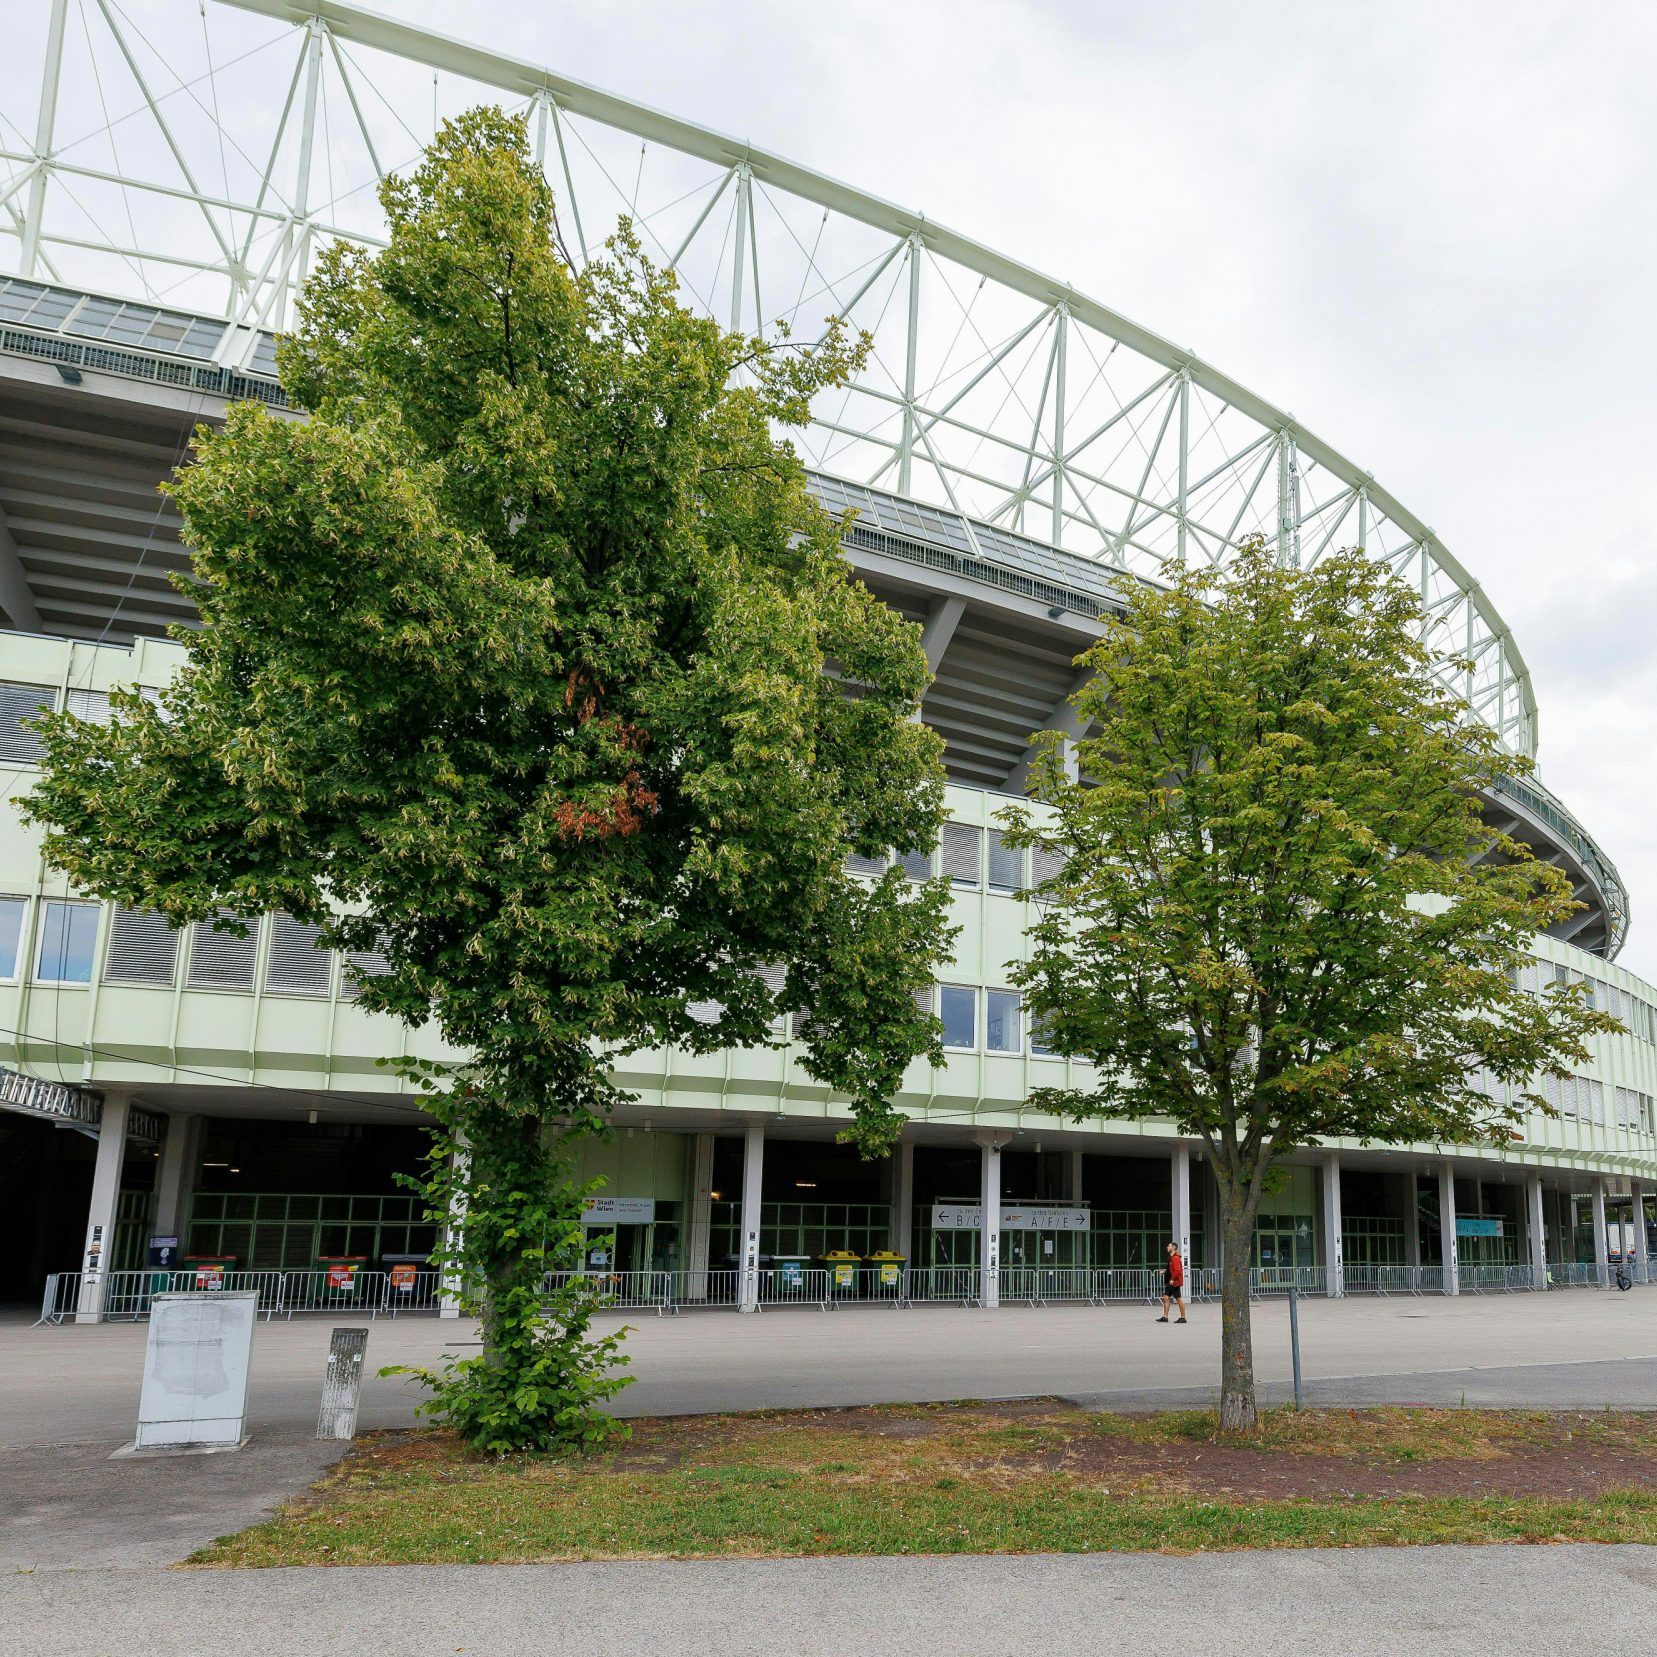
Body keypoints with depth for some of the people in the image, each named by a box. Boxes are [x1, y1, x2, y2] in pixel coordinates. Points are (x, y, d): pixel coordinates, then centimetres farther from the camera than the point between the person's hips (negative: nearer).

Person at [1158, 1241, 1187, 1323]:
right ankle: (1165, 1317, 8)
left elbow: (1177, 1270, -23)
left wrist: (1173, 1279, -22)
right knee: (1166, 1297, 7)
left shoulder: (1175, 1258, -15)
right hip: (1170, 1282, 10)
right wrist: (1165, 1271, 9)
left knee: (1179, 1299, -2)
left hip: (1175, 1282, -10)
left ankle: (1183, 1317, 5)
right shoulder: (1171, 1257, 16)